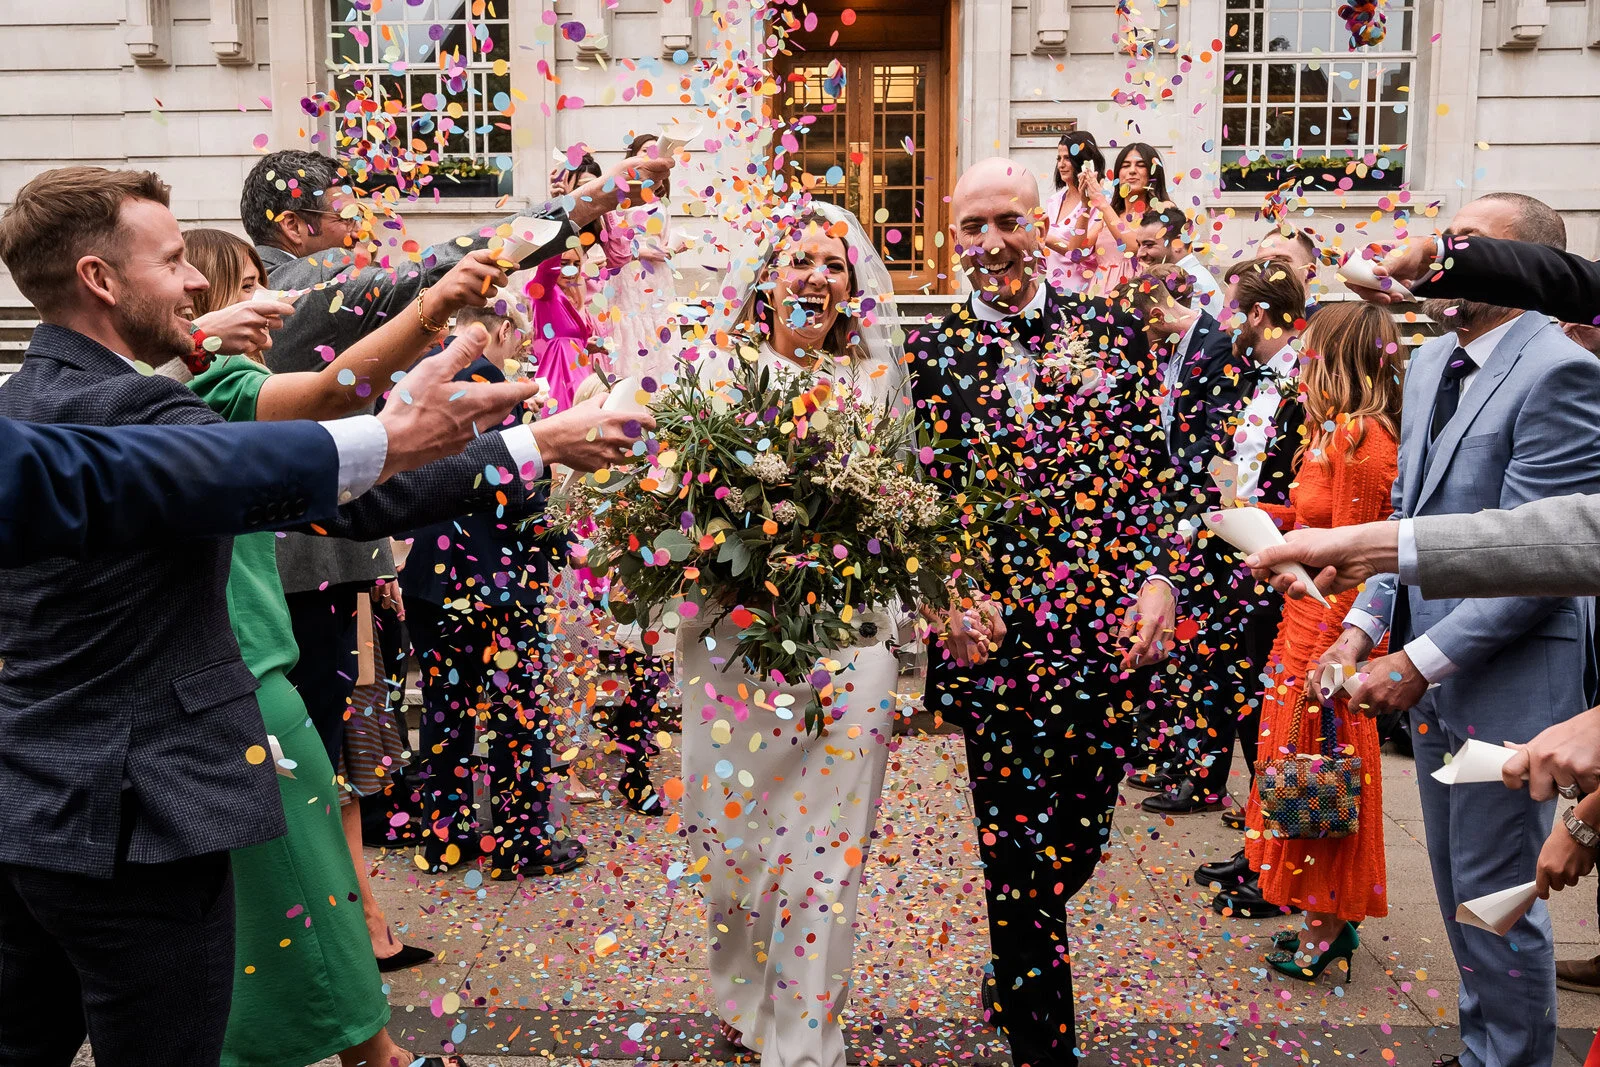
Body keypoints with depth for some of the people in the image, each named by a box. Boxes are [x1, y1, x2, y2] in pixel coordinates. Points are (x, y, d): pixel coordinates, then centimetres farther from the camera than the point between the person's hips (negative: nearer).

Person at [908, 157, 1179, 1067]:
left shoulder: (1114, 333, 7)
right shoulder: (929, 357, 2)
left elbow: (1161, 468, 6)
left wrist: (1160, 581, -5)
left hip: (1113, 634, 2)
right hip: (997, 638, -2)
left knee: (1076, 842, 14)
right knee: (1022, 856, 4)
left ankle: (1015, 978, 44)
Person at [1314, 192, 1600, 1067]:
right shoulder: (1430, 363, 9)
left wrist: (1420, 661, -20)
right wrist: (1364, 624, 3)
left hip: (1509, 677, -8)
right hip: (1433, 668, 8)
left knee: (1495, 893, 4)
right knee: (1455, 880, 20)